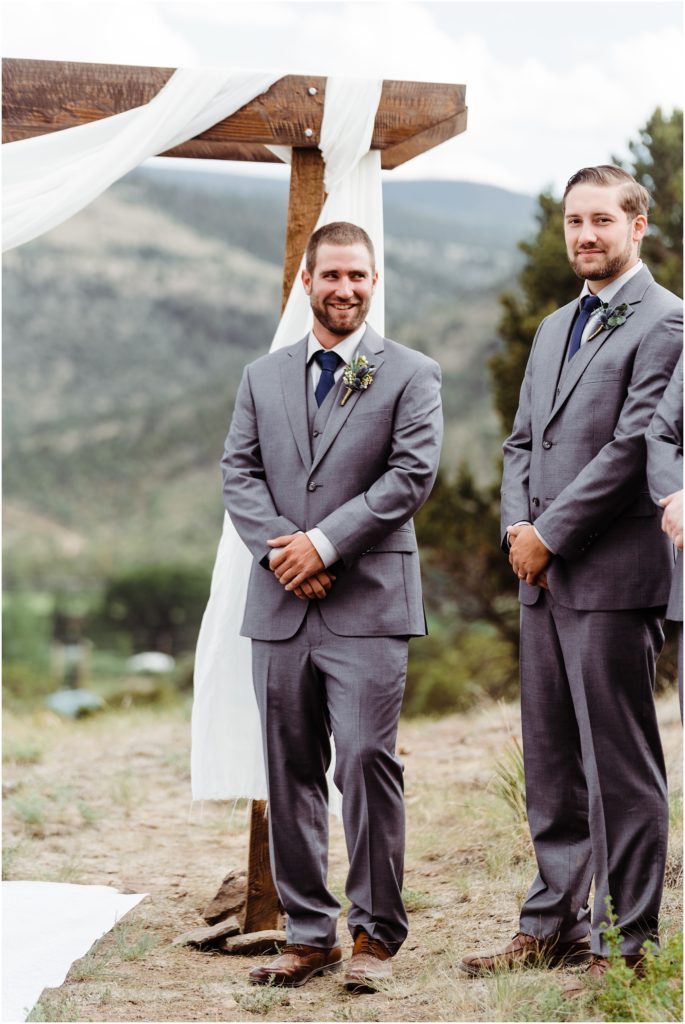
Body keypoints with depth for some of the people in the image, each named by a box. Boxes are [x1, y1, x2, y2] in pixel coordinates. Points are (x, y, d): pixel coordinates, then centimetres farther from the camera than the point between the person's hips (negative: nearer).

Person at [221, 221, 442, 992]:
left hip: (368, 604, -4)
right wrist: (277, 550, -9)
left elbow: (413, 472, -6)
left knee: (366, 760, -10)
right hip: (279, 604, 4)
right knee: (290, 773, 6)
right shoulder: (263, 377, 16)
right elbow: (239, 472, 9)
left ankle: (374, 934, 1)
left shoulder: (411, 375, 4)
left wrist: (325, 542, -12)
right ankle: (308, 934, 14)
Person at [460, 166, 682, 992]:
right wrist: (517, 525, 2)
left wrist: (550, 534, -12)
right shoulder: (555, 328, 20)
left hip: (613, 576, -8)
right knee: (550, 762, 13)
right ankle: (555, 923, 23)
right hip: (543, 578, 8)